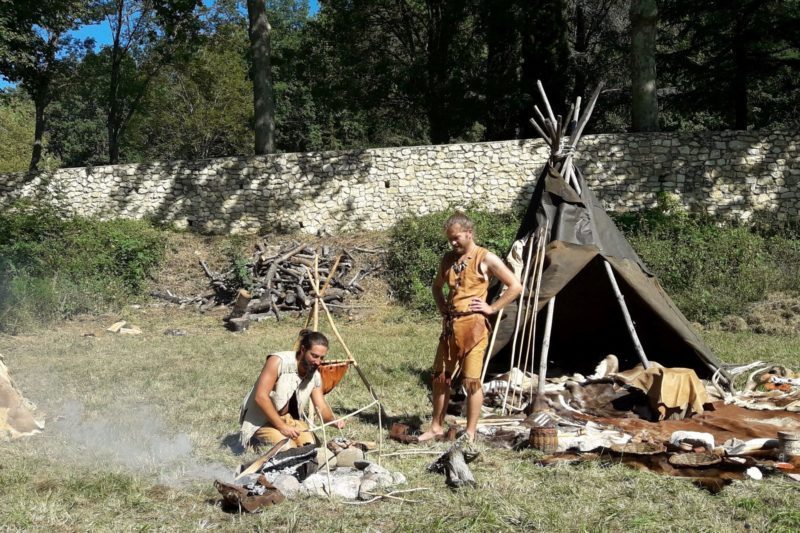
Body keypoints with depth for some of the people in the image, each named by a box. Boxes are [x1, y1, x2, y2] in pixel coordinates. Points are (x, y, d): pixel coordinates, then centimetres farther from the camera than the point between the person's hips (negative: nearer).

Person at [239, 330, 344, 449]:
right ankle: (259, 443, 4)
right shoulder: (278, 361, -24)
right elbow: (261, 397, -28)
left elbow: (322, 407, -4)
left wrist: (333, 421, -27)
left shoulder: (315, 376, -3)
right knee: (288, 449, -25)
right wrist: (282, 427, -28)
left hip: (290, 418, 7)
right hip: (262, 420, -7)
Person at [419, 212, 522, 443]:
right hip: (450, 326, 7)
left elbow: (515, 286, -7)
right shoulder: (449, 259, 13)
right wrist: (443, 308, 14)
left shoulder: (485, 259, -5)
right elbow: (437, 286, 30)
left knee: (471, 381, -3)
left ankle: (470, 433, 6)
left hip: (473, 326, -6)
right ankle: (436, 427, 22)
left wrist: (491, 308, -8)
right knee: (440, 377, 10)